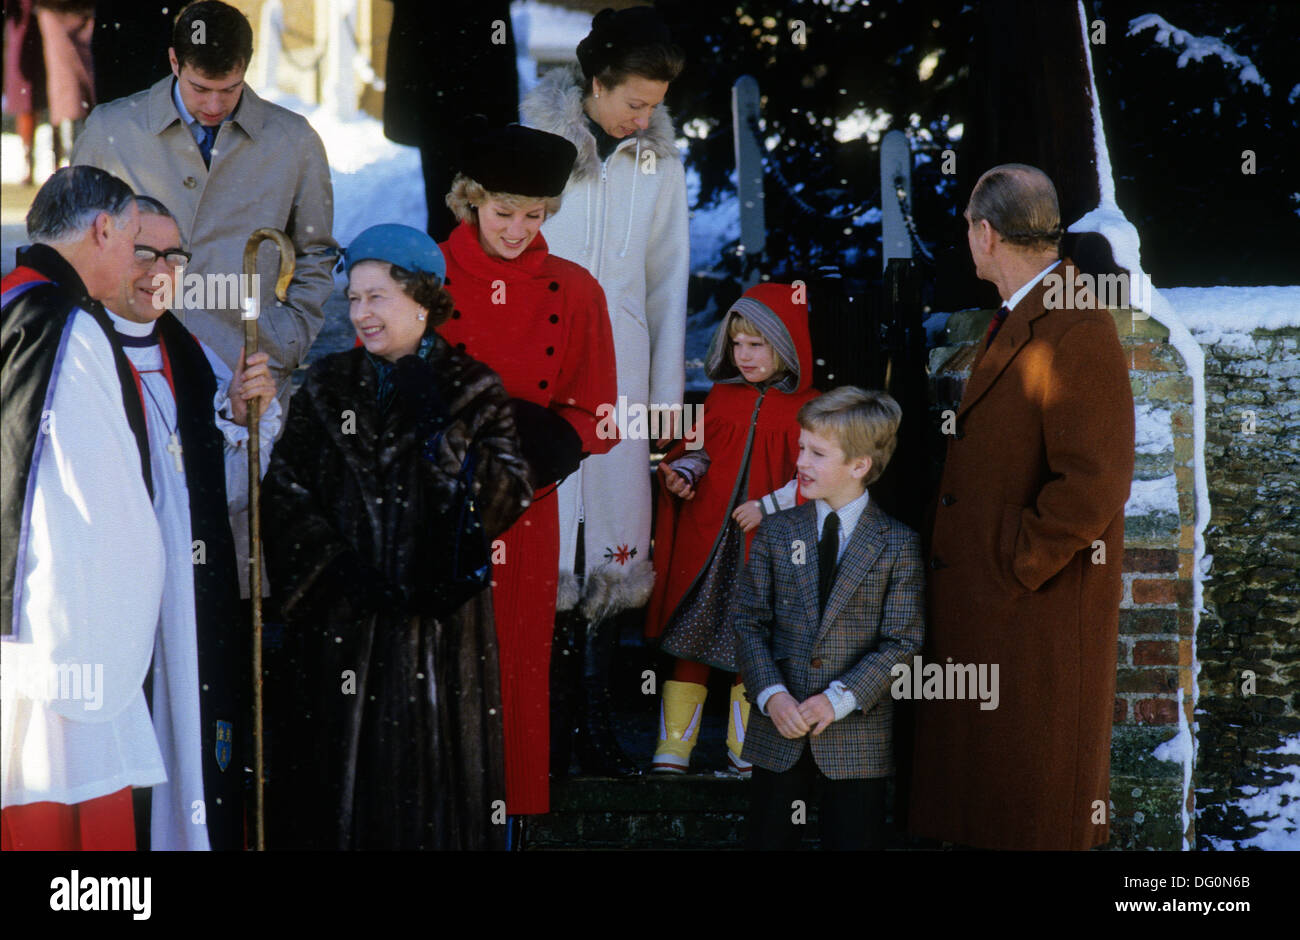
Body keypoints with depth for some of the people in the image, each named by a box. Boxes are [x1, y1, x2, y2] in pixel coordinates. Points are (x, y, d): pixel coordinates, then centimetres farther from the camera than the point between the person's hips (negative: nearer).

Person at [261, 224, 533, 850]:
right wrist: (334, 565, -10)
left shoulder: (472, 391, 3)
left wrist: (440, 429, -17)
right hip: (337, 623, 2)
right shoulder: (327, 389, 10)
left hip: (437, 613, -2)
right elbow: (283, 493, 3)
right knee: (338, 770, 2)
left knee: (429, 769, -1)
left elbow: (509, 494, -9)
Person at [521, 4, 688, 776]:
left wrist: (668, 393, 11)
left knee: (616, 550, 2)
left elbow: (669, 283, 13)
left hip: (622, 381, 3)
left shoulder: (660, 161, 8)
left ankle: (594, 719, 9)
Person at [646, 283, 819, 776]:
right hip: (705, 540, 2)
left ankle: (744, 749, 16)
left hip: (764, 545, -2)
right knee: (690, 643, 1)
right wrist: (682, 473, -4)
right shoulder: (720, 397, 10)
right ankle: (673, 747, 5)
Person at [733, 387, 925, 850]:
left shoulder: (897, 544, -2)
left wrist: (840, 699, -16)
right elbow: (749, 621, 5)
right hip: (778, 733, 2)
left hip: (858, 738, -2)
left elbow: (902, 641, -5)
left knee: (854, 842, 0)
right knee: (768, 841, 5)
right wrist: (771, 694, -11)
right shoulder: (776, 532, 6)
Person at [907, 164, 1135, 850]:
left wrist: (1016, 566, -19)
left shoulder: (1078, 335, -21)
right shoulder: (1015, 319, 12)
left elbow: (1093, 484, -26)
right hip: (982, 598, 10)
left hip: (1041, 605, -10)